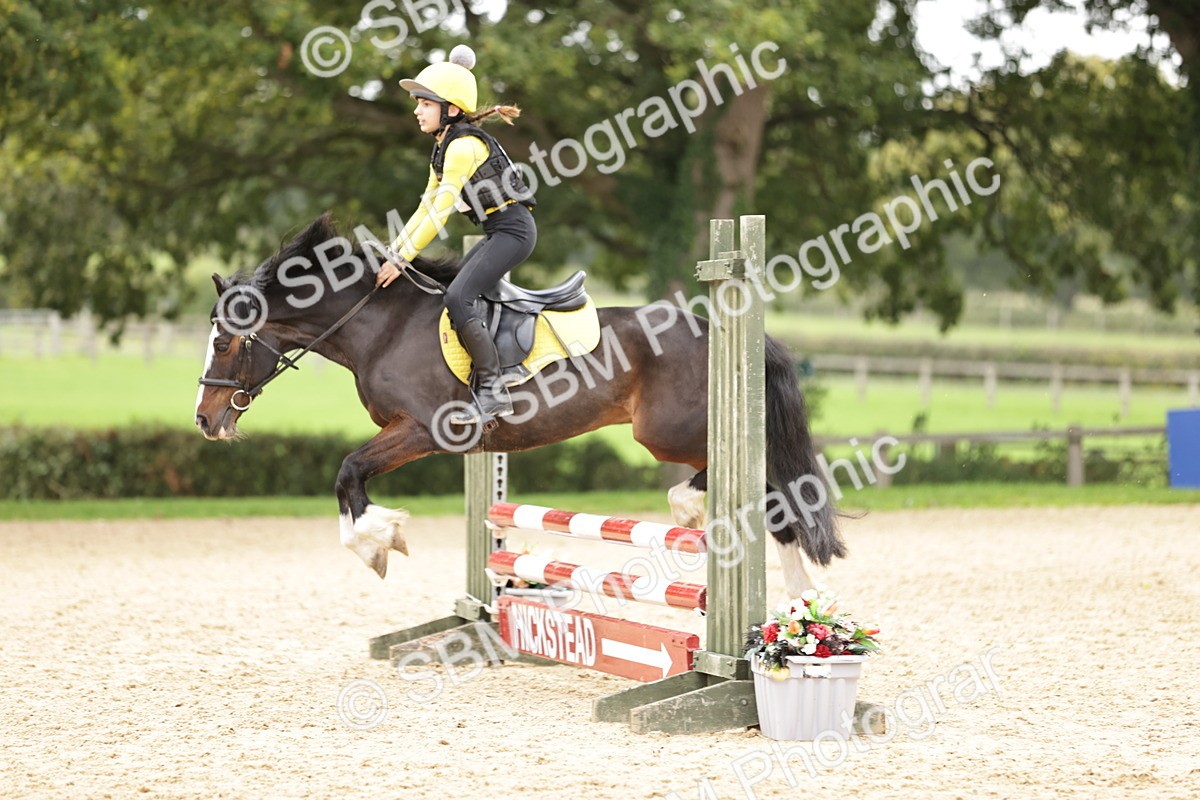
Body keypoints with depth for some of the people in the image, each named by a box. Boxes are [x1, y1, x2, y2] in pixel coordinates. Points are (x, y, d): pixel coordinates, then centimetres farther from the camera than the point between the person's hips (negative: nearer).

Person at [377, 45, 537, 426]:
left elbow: (441, 212, -20)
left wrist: (402, 259, -17)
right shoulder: (444, 147, 14)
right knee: (453, 292, 15)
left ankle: (493, 391, -21)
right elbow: (427, 205, 19)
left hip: (513, 229, -11)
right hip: (498, 232, 11)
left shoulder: (464, 146, -18)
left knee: (458, 297, -21)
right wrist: (393, 249, 13)